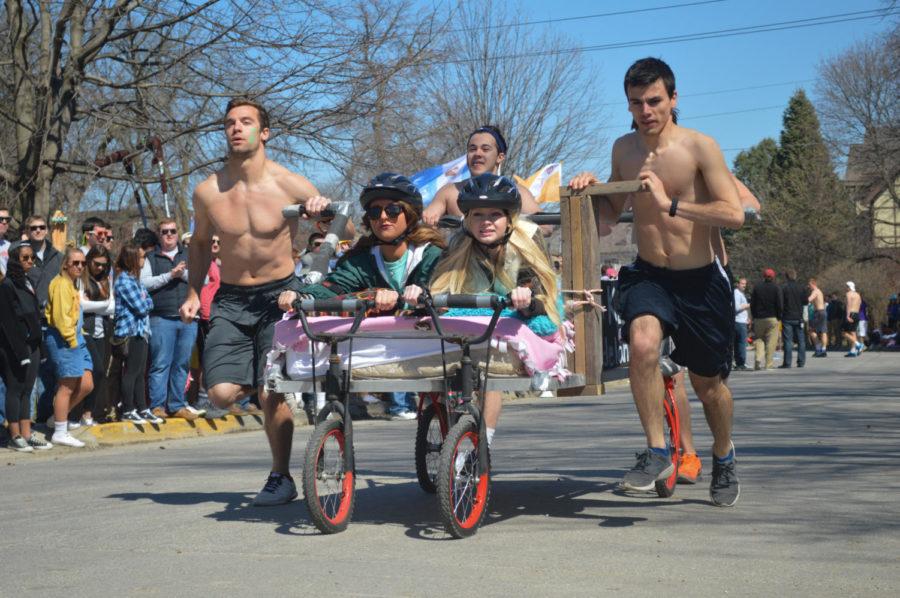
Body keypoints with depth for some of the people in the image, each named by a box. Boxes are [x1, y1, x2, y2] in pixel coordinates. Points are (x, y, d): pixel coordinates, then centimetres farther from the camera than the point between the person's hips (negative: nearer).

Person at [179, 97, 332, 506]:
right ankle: (261, 383, 26)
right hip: (230, 299, 3)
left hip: (279, 294, -3)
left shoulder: (291, 186, -11)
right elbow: (201, 243, 16)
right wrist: (193, 292, 8)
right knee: (221, 394, -10)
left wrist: (325, 211, -21)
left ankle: (281, 477, 11)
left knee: (272, 393, -7)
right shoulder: (207, 192, -4)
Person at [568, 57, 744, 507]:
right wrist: (591, 191, -4)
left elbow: (735, 214, -21)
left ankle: (724, 458, 42)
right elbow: (611, 213, 17)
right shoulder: (623, 149, 2)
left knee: (707, 382, 12)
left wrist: (671, 204, -28)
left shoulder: (699, 147, -13)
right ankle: (657, 453, -14)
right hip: (648, 275, 2)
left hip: (700, 282, -2)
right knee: (643, 342, -30)